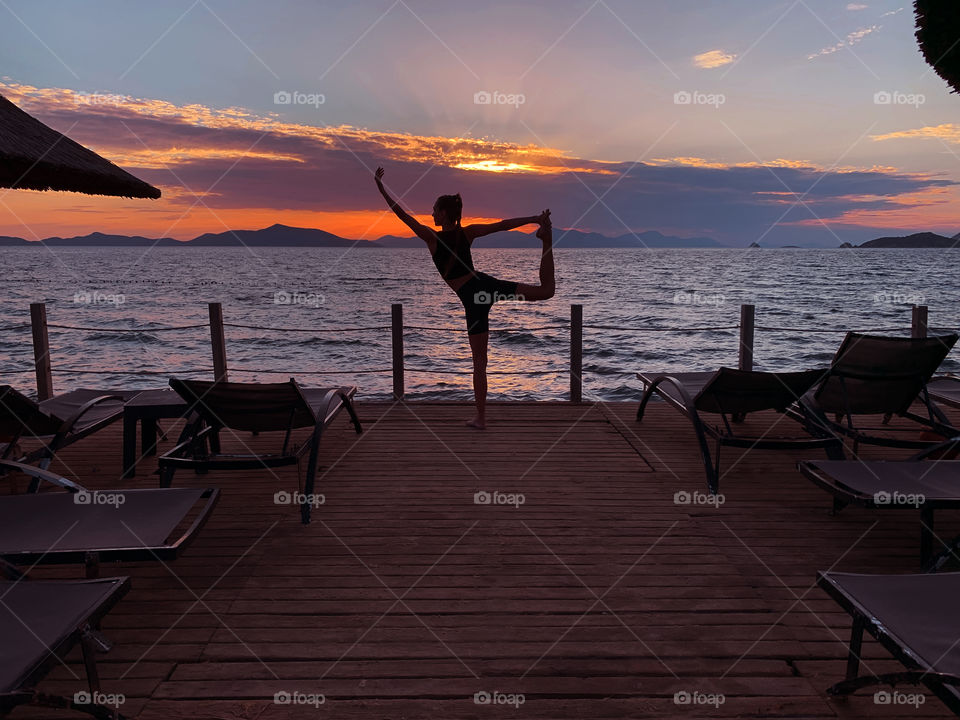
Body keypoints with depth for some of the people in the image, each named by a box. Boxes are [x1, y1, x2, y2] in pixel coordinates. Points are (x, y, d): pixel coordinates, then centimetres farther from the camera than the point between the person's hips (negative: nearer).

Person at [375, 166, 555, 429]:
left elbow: (401, 213, -4)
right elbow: (503, 225, -2)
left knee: (479, 360, 3)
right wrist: (534, 219, 2)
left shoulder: (432, 237, -7)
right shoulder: (467, 233, 2)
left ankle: (480, 417, 9)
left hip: (473, 301, -3)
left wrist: (380, 186, 1)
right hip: (488, 284, 3)